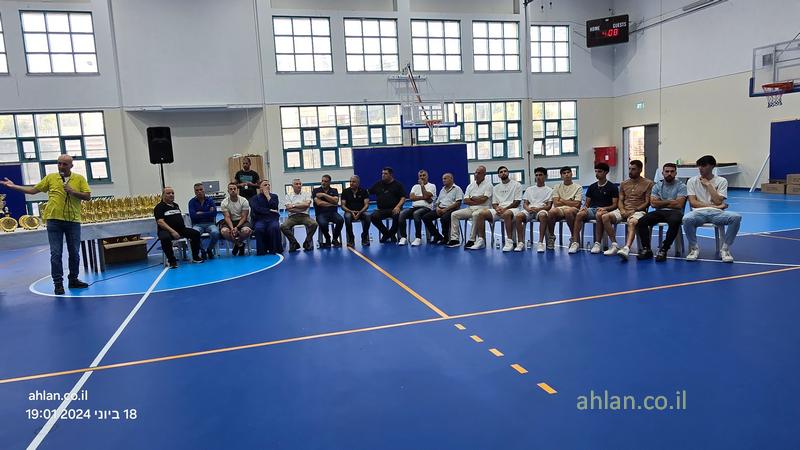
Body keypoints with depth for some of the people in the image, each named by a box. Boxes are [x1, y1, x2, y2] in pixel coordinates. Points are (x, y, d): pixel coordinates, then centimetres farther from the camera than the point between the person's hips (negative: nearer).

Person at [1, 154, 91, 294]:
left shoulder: (79, 178, 4)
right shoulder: (50, 178, 8)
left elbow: (88, 196, -3)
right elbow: (32, 190, 14)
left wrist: (72, 191, -14)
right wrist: (13, 186, 9)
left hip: (73, 221, 0)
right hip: (54, 220, 0)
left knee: (74, 253, 7)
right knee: (56, 253, 0)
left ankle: (73, 280, 22)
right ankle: (58, 283, 7)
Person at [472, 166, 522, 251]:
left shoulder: (516, 185, 6)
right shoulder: (496, 187, 21)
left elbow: (517, 202, -4)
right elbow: (494, 203, 16)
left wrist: (505, 209, -15)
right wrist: (497, 208, -9)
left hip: (512, 209, -5)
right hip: (499, 210, 5)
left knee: (506, 214, -42)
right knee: (482, 214, -19)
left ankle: (509, 241, -38)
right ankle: (480, 241, -17)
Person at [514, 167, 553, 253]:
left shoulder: (549, 190, 16)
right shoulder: (529, 189, 25)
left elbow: (549, 206, 4)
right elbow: (525, 203, 15)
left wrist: (538, 209, -15)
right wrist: (528, 208, -10)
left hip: (541, 210, -2)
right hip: (529, 210, 2)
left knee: (543, 215, -41)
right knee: (518, 216, -32)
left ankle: (541, 243, -37)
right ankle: (520, 243, -28)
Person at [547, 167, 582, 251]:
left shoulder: (578, 187, 9)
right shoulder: (557, 187, 16)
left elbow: (577, 204, -4)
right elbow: (556, 203, 3)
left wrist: (562, 200, 3)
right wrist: (570, 202, 2)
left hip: (572, 210, -2)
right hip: (559, 210, 2)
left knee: (568, 211, -40)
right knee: (551, 211, -35)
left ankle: (573, 237, -21)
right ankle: (551, 236, -14)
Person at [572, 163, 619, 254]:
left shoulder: (612, 187, 7)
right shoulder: (592, 187, 20)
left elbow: (615, 205, 0)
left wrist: (604, 208, -17)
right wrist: (584, 207, -4)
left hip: (605, 210, -4)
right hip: (592, 209, 4)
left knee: (599, 215, -41)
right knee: (579, 214, -30)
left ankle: (598, 243, -36)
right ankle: (575, 242, -32)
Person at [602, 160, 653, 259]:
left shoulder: (648, 183, 5)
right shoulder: (623, 184, 19)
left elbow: (647, 202, -1)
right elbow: (620, 201, 14)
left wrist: (634, 210, -14)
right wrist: (622, 210, -8)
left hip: (638, 211, -5)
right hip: (623, 210, 5)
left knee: (632, 222, -40)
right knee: (605, 217, -23)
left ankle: (626, 248, -58)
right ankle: (614, 245, -21)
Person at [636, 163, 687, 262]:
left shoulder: (681, 186, 4)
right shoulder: (657, 186, 14)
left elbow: (678, 204, -8)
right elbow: (653, 203, 2)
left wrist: (662, 202, 0)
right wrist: (670, 202, -2)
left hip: (674, 212, -3)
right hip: (659, 212, 3)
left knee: (674, 222, -39)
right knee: (641, 221, -24)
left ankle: (663, 250, -28)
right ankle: (646, 249, -16)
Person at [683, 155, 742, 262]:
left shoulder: (721, 181, 8)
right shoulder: (692, 181, 8)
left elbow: (718, 201, -4)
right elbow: (693, 202, -2)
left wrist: (708, 185, -3)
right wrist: (714, 206, -7)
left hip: (716, 213, 1)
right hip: (699, 212, -1)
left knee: (736, 217, -30)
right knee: (687, 219, -36)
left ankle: (725, 249, -12)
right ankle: (694, 248, -13)